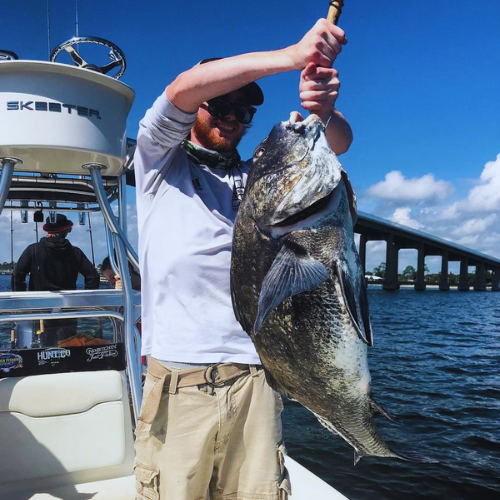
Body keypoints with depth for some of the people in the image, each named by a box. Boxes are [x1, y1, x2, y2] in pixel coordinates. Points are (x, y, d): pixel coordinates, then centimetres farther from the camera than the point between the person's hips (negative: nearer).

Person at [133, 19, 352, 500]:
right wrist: (291, 55, -13)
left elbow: (337, 144, 7)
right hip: (177, 377, -2)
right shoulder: (160, 160, 12)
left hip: (253, 377, 3)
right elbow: (183, 88, -6)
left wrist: (324, 112, -17)